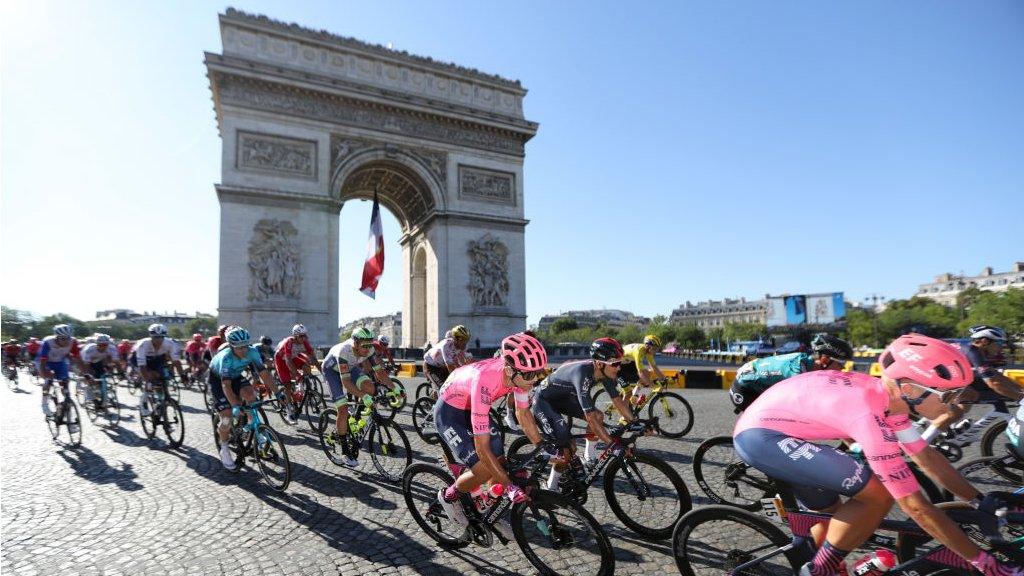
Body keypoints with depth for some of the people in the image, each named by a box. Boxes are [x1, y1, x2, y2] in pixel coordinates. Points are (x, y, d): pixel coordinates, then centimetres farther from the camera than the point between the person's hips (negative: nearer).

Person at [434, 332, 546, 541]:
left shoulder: (519, 372, -23)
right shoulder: (484, 382, -43)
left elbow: (523, 413, -2)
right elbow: (482, 447, -37)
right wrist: (510, 486, -32)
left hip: (473, 407, 6)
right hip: (449, 411, -6)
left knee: (500, 462, 3)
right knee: (484, 471, -15)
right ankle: (449, 495, 14)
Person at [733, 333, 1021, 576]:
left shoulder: (888, 397, 2)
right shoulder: (870, 414, -26)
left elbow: (927, 457, 16)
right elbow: (916, 506, -20)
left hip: (765, 429, 10)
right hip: (759, 435, -10)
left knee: (835, 514, 21)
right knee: (877, 495, -13)